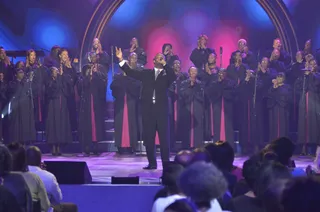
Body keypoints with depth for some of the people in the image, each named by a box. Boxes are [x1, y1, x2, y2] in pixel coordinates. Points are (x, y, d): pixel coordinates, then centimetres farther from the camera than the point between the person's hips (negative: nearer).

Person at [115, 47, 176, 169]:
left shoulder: (166, 75, 7)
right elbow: (131, 73, 8)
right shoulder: (146, 73, 13)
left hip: (161, 109, -2)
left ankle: (166, 163, 0)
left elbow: (174, 77, -14)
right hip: (148, 109, 2)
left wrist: (164, 64, -14)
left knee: (164, 138, -3)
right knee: (148, 138, 4)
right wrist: (121, 60, 1)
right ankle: (152, 163, 12)